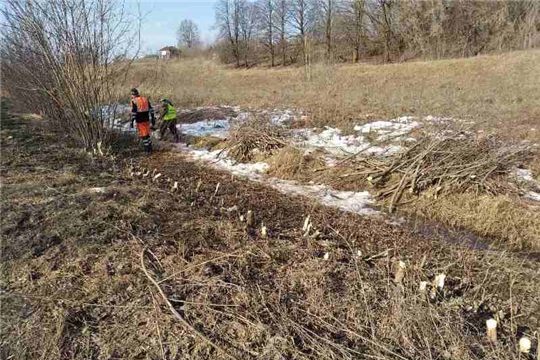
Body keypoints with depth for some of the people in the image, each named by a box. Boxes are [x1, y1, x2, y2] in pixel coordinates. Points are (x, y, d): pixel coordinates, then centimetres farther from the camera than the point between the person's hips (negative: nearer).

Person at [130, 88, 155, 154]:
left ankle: (148, 150, 3)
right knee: (147, 134, 18)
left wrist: (132, 122, -12)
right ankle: (150, 148, 23)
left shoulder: (134, 101, -9)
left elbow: (133, 112, -15)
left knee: (143, 135, 2)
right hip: (147, 120, 5)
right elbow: (151, 110, 7)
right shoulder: (145, 99, 8)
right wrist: (153, 119, 13)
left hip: (140, 121, -5)